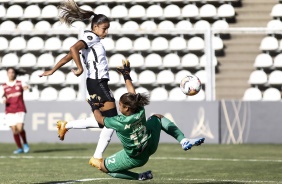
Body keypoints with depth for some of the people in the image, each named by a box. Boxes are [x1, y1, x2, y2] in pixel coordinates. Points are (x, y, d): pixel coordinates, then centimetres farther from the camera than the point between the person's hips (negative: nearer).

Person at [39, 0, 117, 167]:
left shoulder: (93, 40, 19)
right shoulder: (91, 37, -8)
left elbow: (68, 57, 19)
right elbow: (73, 49, -27)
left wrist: (53, 71, 19)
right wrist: (80, 69, -22)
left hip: (97, 84, 10)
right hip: (98, 83, -10)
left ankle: (66, 126, 16)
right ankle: (97, 158, -5)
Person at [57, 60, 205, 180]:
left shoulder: (120, 122, -31)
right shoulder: (140, 111, -19)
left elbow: (100, 119, -11)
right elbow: (132, 92, 0)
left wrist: (94, 107, 8)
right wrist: (126, 75, 13)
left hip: (135, 158, -5)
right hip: (151, 146, 5)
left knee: (102, 167, 11)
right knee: (158, 117, 26)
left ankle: (139, 176, 1)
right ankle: (184, 141, 9)